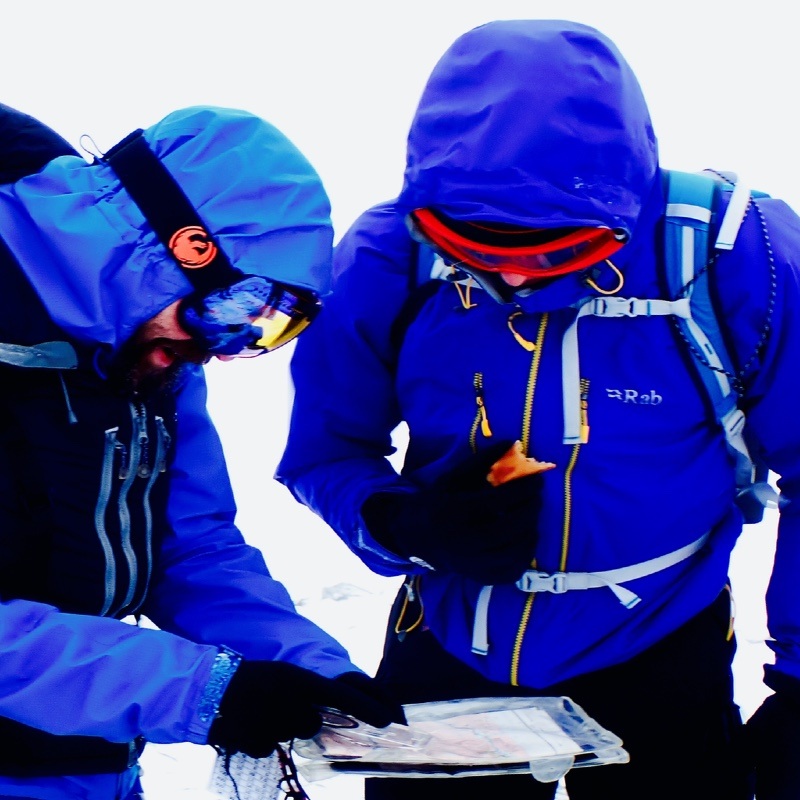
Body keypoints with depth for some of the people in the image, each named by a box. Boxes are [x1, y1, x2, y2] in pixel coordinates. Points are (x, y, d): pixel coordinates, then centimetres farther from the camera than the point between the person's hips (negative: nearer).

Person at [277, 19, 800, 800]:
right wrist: (404, 524, -26)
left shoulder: (736, 258, -22)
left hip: (660, 670, -1)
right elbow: (324, 453, -4)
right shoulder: (386, 259, -18)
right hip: (447, 654, 2)